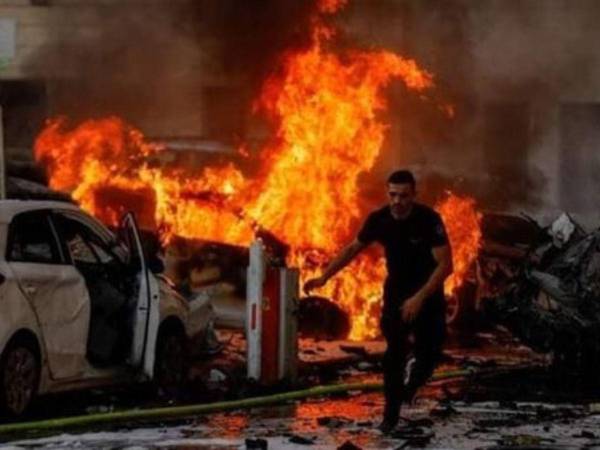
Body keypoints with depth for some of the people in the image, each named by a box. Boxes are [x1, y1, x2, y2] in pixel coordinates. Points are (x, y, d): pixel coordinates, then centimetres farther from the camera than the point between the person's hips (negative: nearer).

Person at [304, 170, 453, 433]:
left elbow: (445, 265, -26)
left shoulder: (429, 220, -25)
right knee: (395, 350, -13)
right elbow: (353, 248, 3)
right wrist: (323, 278, 0)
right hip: (396, 291, 2)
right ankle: (391, 413, -6)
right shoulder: (379, 220, -13)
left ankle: (411, 386, 32)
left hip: (428, 293, -2)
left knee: (428, 356, -1)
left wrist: (419, 298, -33)